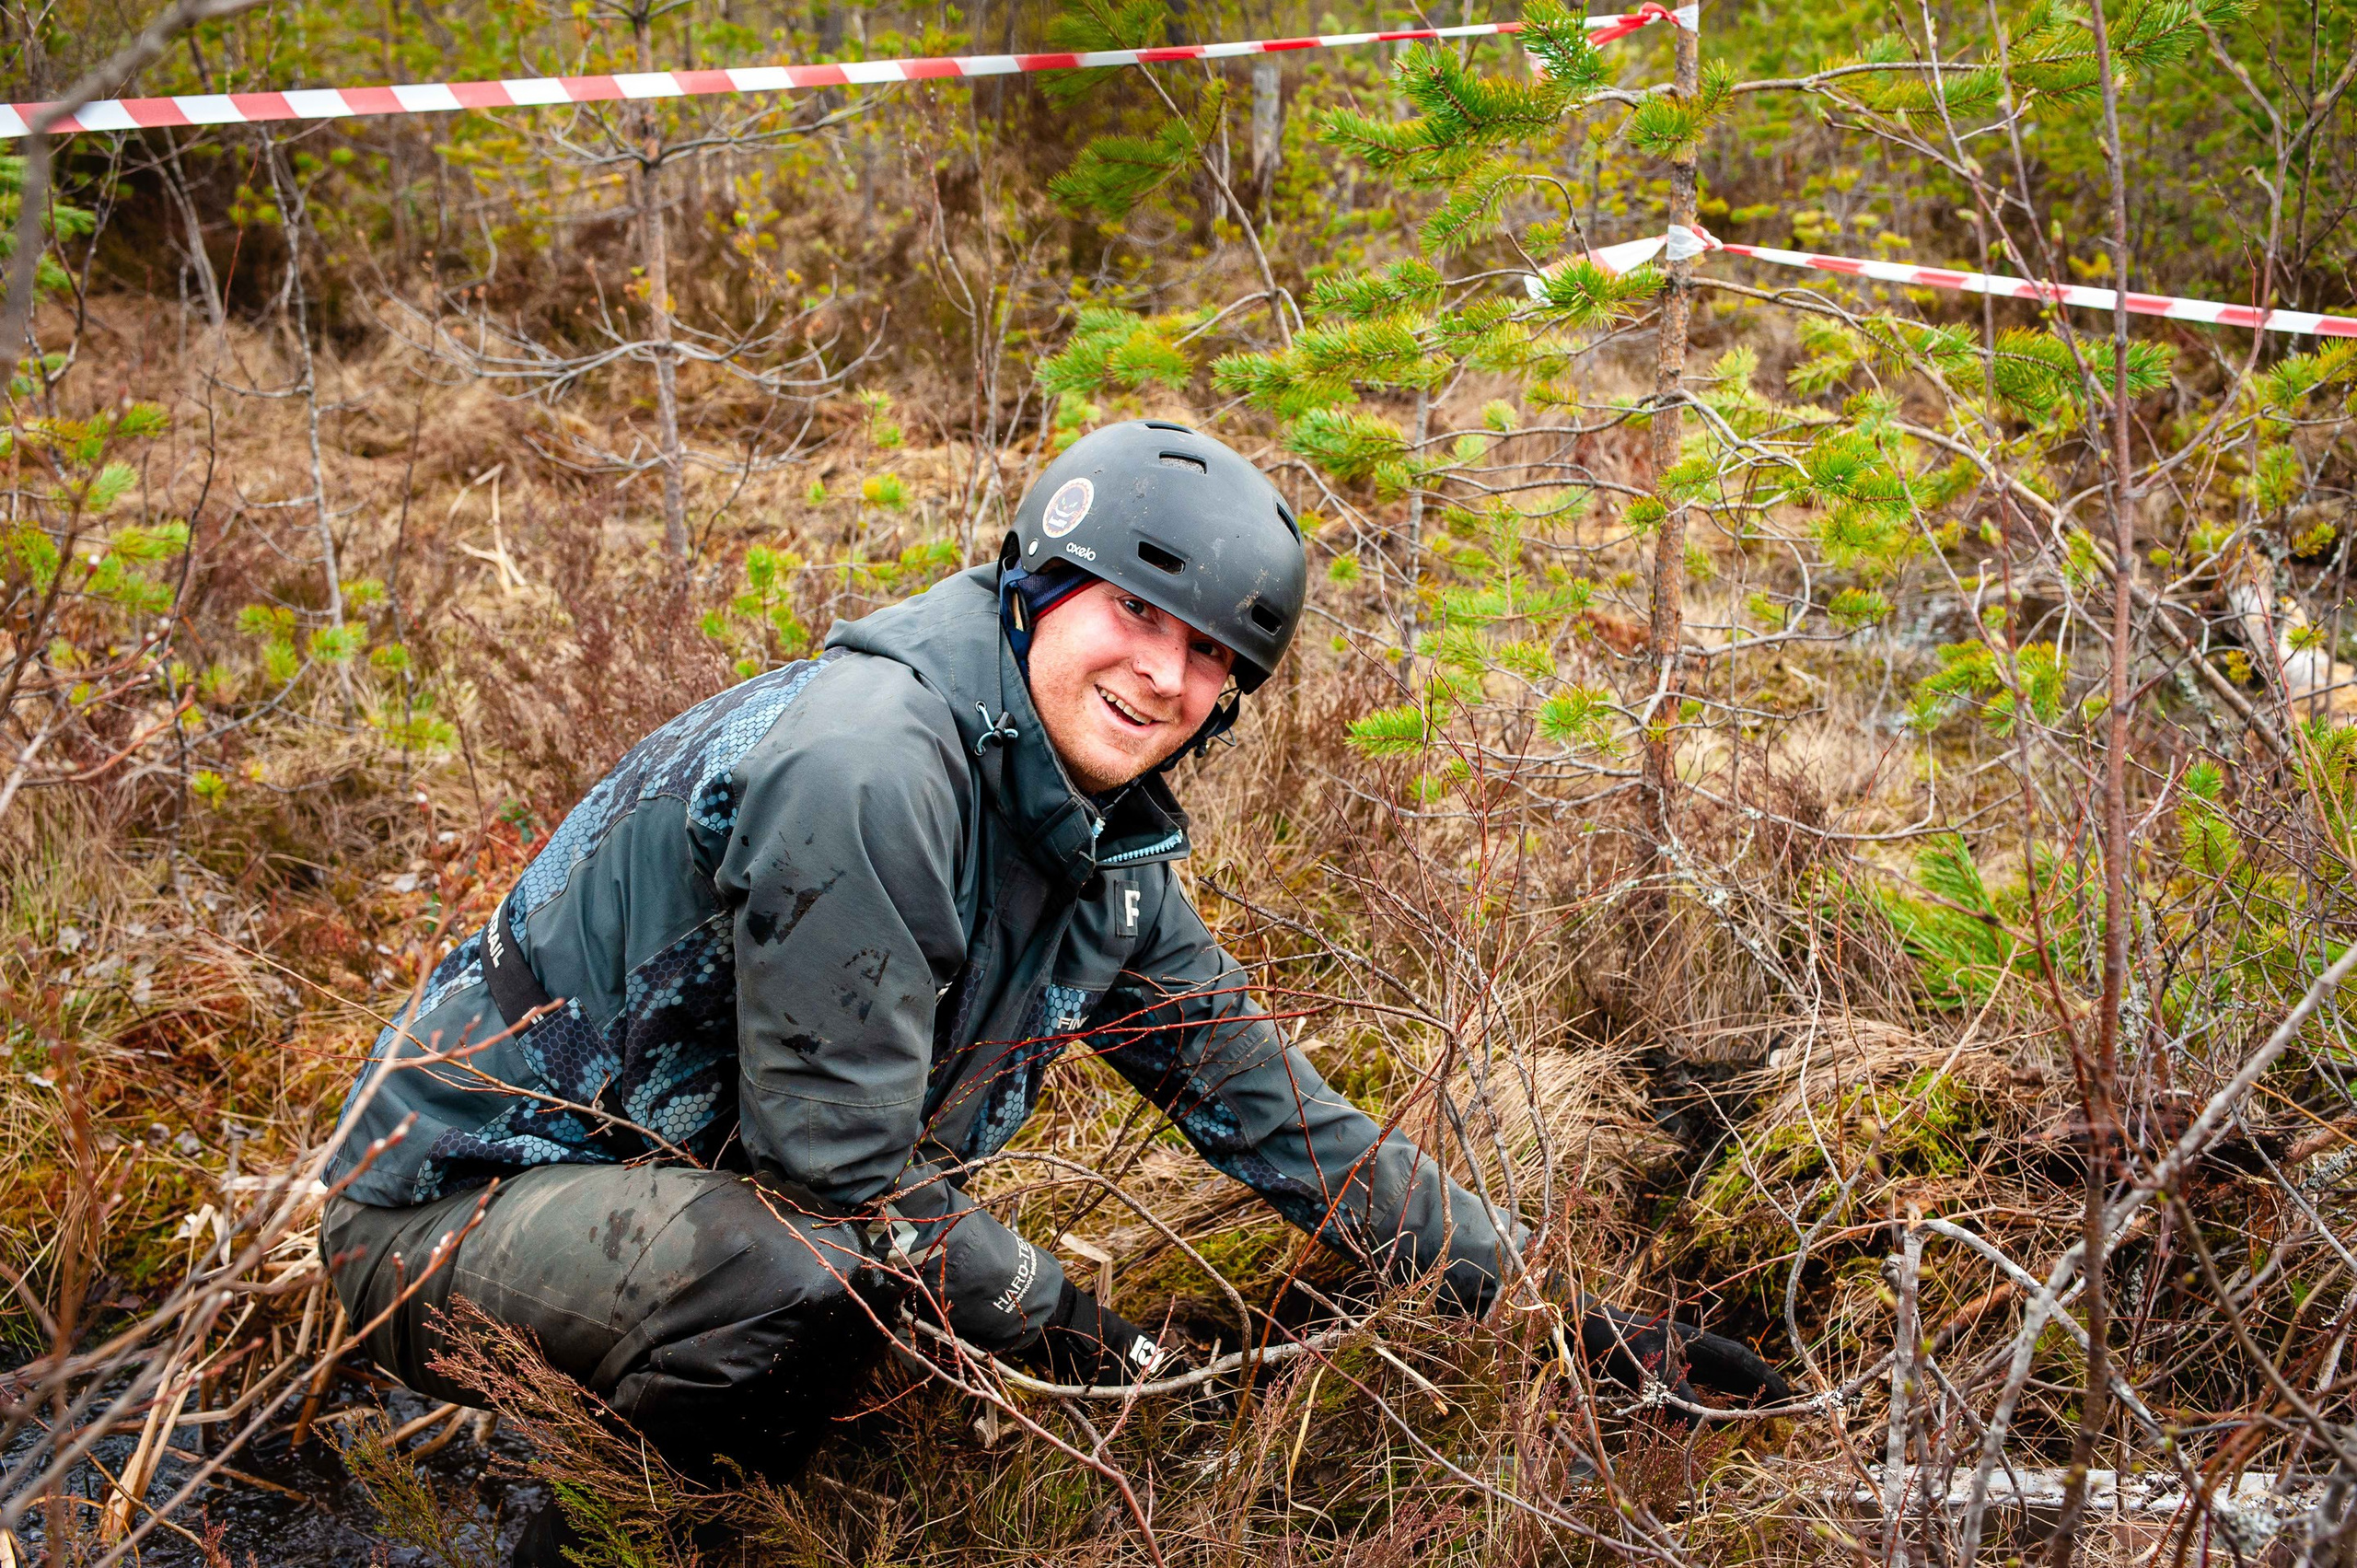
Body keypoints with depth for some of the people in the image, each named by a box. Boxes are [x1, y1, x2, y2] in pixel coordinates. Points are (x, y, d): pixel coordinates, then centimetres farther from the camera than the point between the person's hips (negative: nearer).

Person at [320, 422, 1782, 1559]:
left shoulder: (1111, 847, 2)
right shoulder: (868, 763, -26)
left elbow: (1273, 1107, 9)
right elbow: (837, 1164, -24)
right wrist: (1056, 1318, -10)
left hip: (691, 1179, 9)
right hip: (467, 1192, -9)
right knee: (799, 1277, -33)